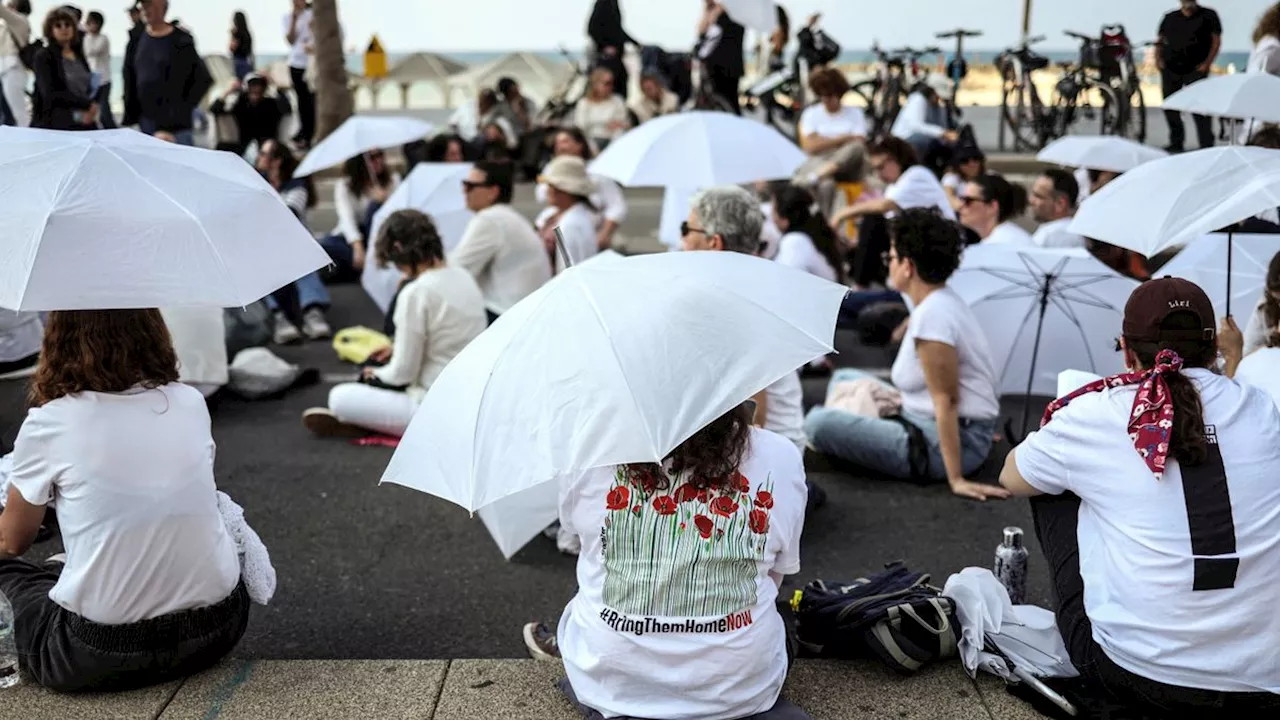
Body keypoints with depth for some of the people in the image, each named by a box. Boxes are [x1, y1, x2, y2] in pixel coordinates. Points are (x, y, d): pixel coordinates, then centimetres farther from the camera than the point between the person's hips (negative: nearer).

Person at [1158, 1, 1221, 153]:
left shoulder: (1208, 15, 6)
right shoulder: (1170, 18, 16)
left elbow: (1216, 40, 1)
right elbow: (1160, 40, 16)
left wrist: (1207, 63, -11)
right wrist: (1158, 58, -2)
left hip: (1195, 70, -4)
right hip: (1170, 69, 4)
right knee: (1170, 107, 6)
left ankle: (1207, 144, -9)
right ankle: (1176, 143, 17)